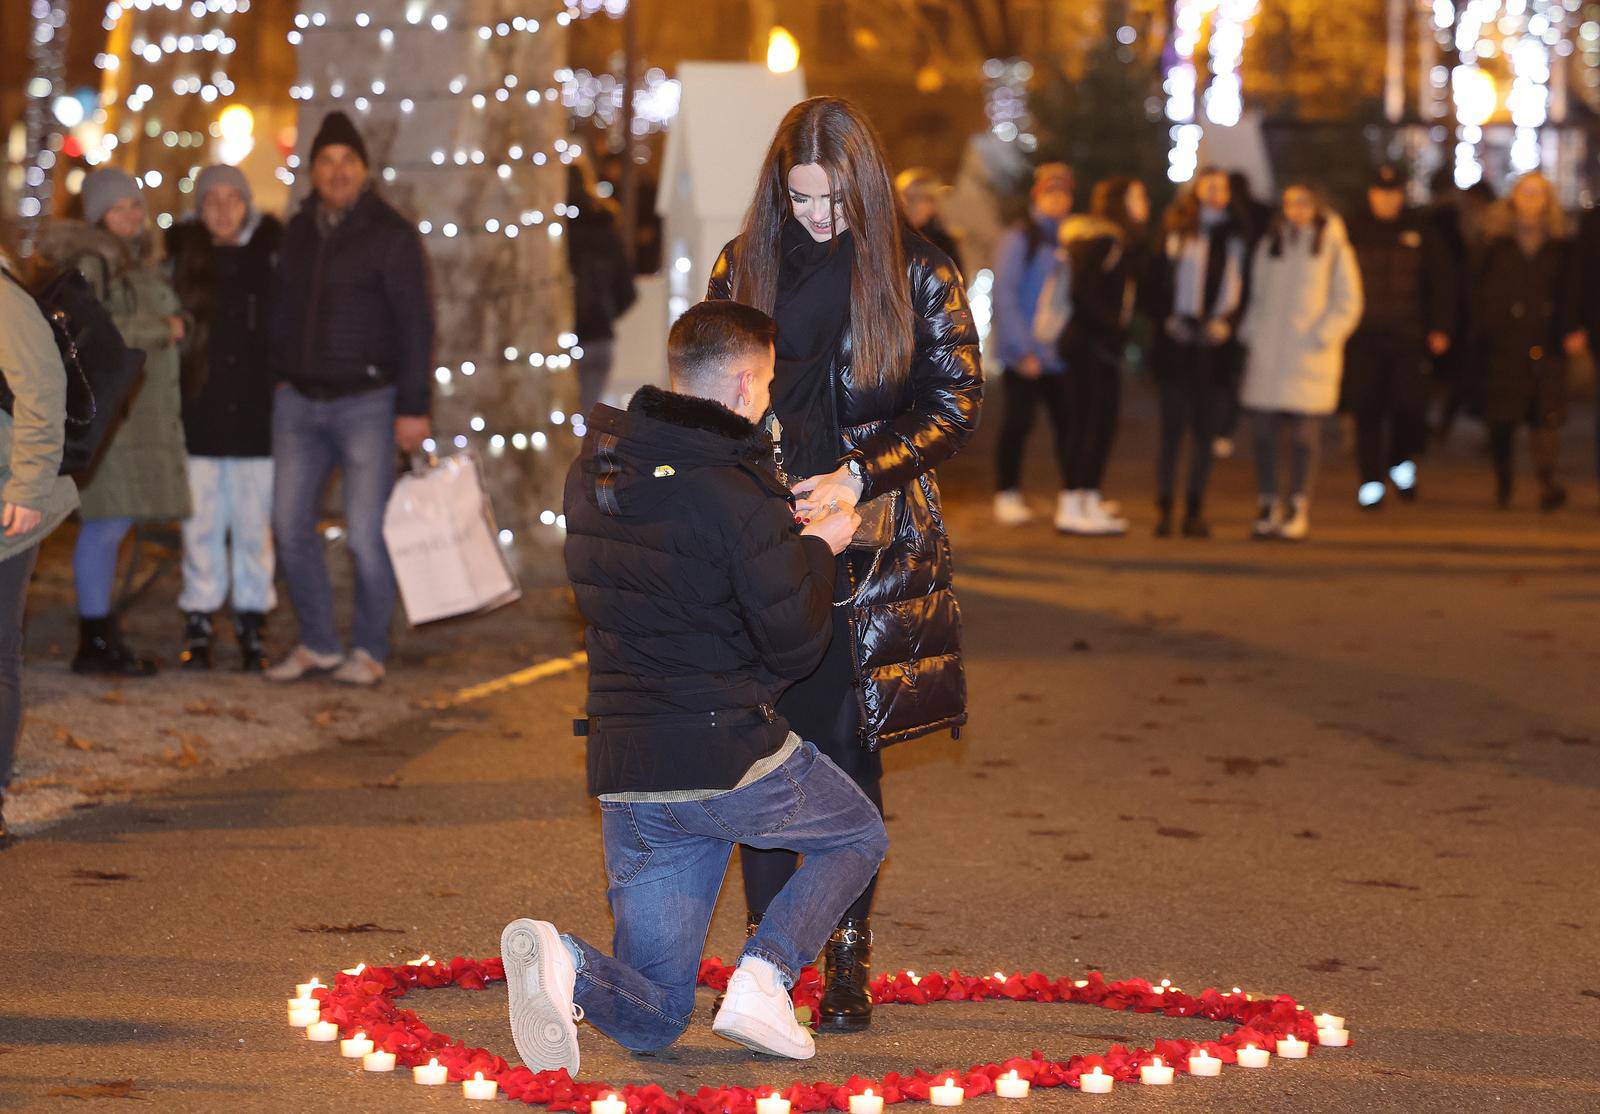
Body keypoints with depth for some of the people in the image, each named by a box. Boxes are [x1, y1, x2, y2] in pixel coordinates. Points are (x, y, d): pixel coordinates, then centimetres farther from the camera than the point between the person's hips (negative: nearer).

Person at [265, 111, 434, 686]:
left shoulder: (391, 233, -6)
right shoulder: (298, 231, 11)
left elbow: (415, 322, -8)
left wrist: (413, 406, -12)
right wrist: (280, 376, 14)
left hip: (366, 401, -6)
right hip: (298, 402, 6)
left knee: (366, 534, -6)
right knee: (290, 527, 5)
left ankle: (369, 649, 8)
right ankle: (318, 644, 16)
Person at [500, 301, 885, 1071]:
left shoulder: (591, 473, 7)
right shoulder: (737, 495, -15)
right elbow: (794, 646, -11)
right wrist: (819, 551, 7)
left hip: (625, 773, 6)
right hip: (733, 759, -6)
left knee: (650, 1021, 13)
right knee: (858, 836, 27)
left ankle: (565, 964, -20)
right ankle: (763, 978, 3)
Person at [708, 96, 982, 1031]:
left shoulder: (919, 276, -1)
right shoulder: (743, 268, 7)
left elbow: (957, 406, -2)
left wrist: (860, 477, -13)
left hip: (869, 546, -2)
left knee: (848, 750, -1)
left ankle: (848, 961, 7)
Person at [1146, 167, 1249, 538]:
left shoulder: (1237, 237, 11)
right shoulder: (1175, 232, 7)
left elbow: (1247, 289, 9)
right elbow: (1155, 281, 5)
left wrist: (1227, 322, -6)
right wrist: (1167, 319, -9)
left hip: (1217, 344, 2)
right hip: (1177, 343, -2)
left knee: (1206, 431, 3)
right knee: (1172, 428, -3)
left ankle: (1195, 509, 10)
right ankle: (1164, 507, 1)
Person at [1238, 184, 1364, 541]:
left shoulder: (1334, 247, 2)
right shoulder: (1270, 244, 14)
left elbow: (1348, 303, 1)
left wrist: (1322, 337, -10)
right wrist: (1252, 334, 5)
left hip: (1310, 356, -4)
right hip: (1267, 357, 4)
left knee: (1303, 435, -3)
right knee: (1264, 433, 1)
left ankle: (1299, 511, 0)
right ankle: (1268, 507, 8)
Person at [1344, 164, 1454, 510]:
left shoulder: (1420, 233, 7)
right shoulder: (1354, 232, 5)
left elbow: (1442, 283, 9)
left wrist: (1441, 329, 2)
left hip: (1408, 339, 0)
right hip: (1363, 340, 0)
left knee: (1410, 404, -6)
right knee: (1367, 411, -1)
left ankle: (1402, 461, 22)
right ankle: (1371, 482, 6)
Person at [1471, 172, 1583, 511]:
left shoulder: (1560, 246, 10)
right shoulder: (1496, 242, 7)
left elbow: (1570, 292, 7)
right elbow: (1481, 290, 4)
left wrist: (1572, 330, -7)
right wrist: (1480, 335, -4)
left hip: (1545, 343, 0)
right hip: (1503, 342, 0)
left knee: (1546, 415, -8)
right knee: (1501, 416, 2)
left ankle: (1549, 483, -13)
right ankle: (1502, 480, 20)